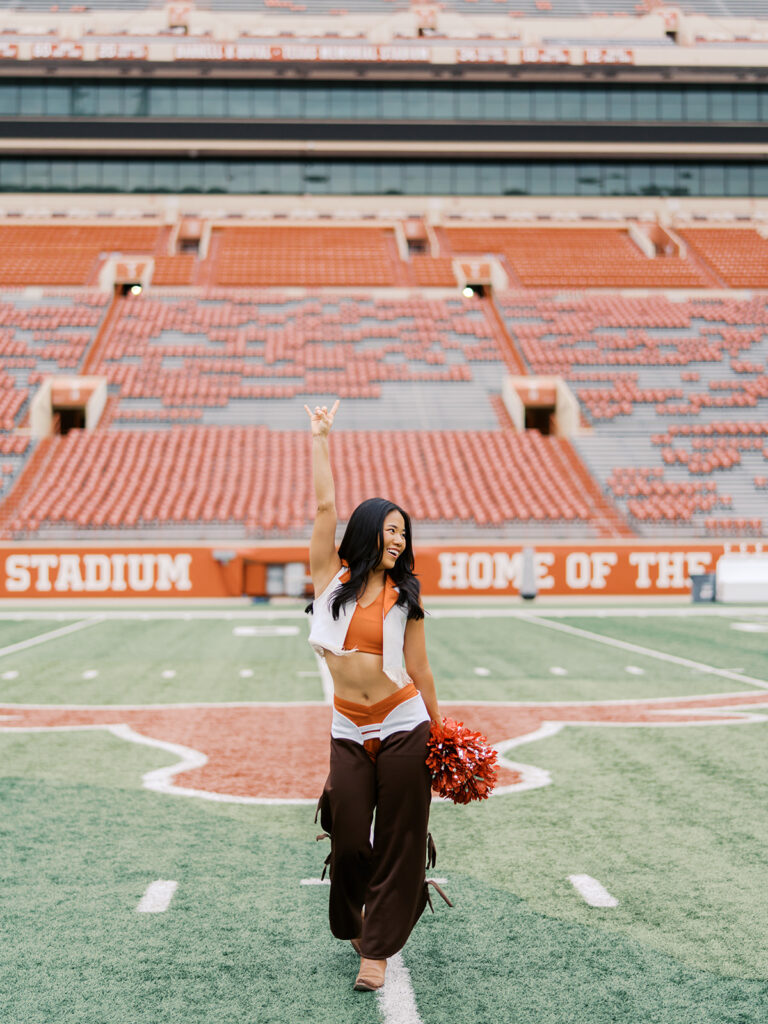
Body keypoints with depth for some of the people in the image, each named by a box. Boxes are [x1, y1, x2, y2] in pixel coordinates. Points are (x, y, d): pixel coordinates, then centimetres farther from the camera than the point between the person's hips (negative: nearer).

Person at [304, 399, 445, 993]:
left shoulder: (404, 593, 5)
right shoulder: (331, 577, 3)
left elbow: (418, 668, 9)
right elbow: (325, 506, -3)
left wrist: (441, 731, 11)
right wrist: (320, 437, -1)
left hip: (404, 728, 0)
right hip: (350, 734, 0)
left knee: (397, 843, 1)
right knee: (348, 843, 3)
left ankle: (377, 949, 12)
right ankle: (352, 923, 32)